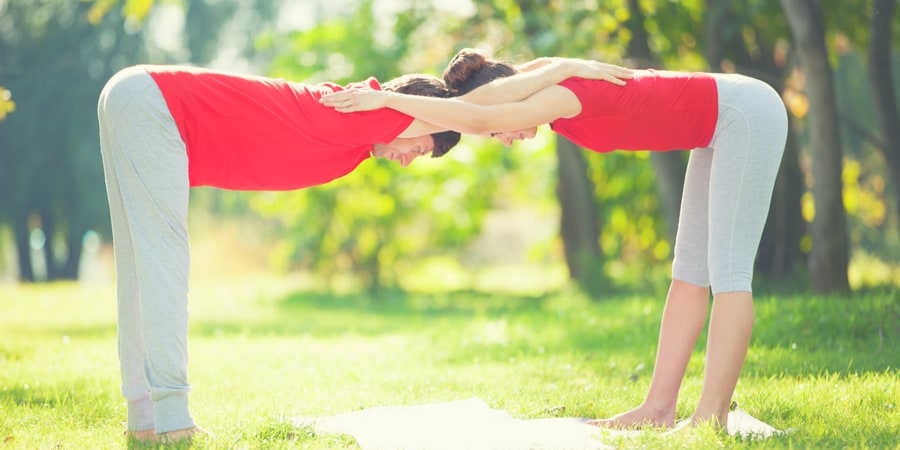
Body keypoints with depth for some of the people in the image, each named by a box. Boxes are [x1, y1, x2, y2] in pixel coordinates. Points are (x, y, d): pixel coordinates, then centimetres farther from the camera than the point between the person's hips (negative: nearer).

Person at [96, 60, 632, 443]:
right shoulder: (369, 110, -14)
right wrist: (562, 68, -8)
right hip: (153, 100, -10)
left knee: (144, 265, 7)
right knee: (164, 255, -12)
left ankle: (146, 413, 8)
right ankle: (170, 415, -15)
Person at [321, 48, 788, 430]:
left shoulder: (567, 97, -26)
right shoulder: (550, 92, 1)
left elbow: (476, 118, -39)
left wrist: (386, 99, -36)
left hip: (748, 114, -10)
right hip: (722, 123, 10)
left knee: (727, 271, -11)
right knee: (689, 272, 6)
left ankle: (712, 417, -11)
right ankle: (659, 407, 7)